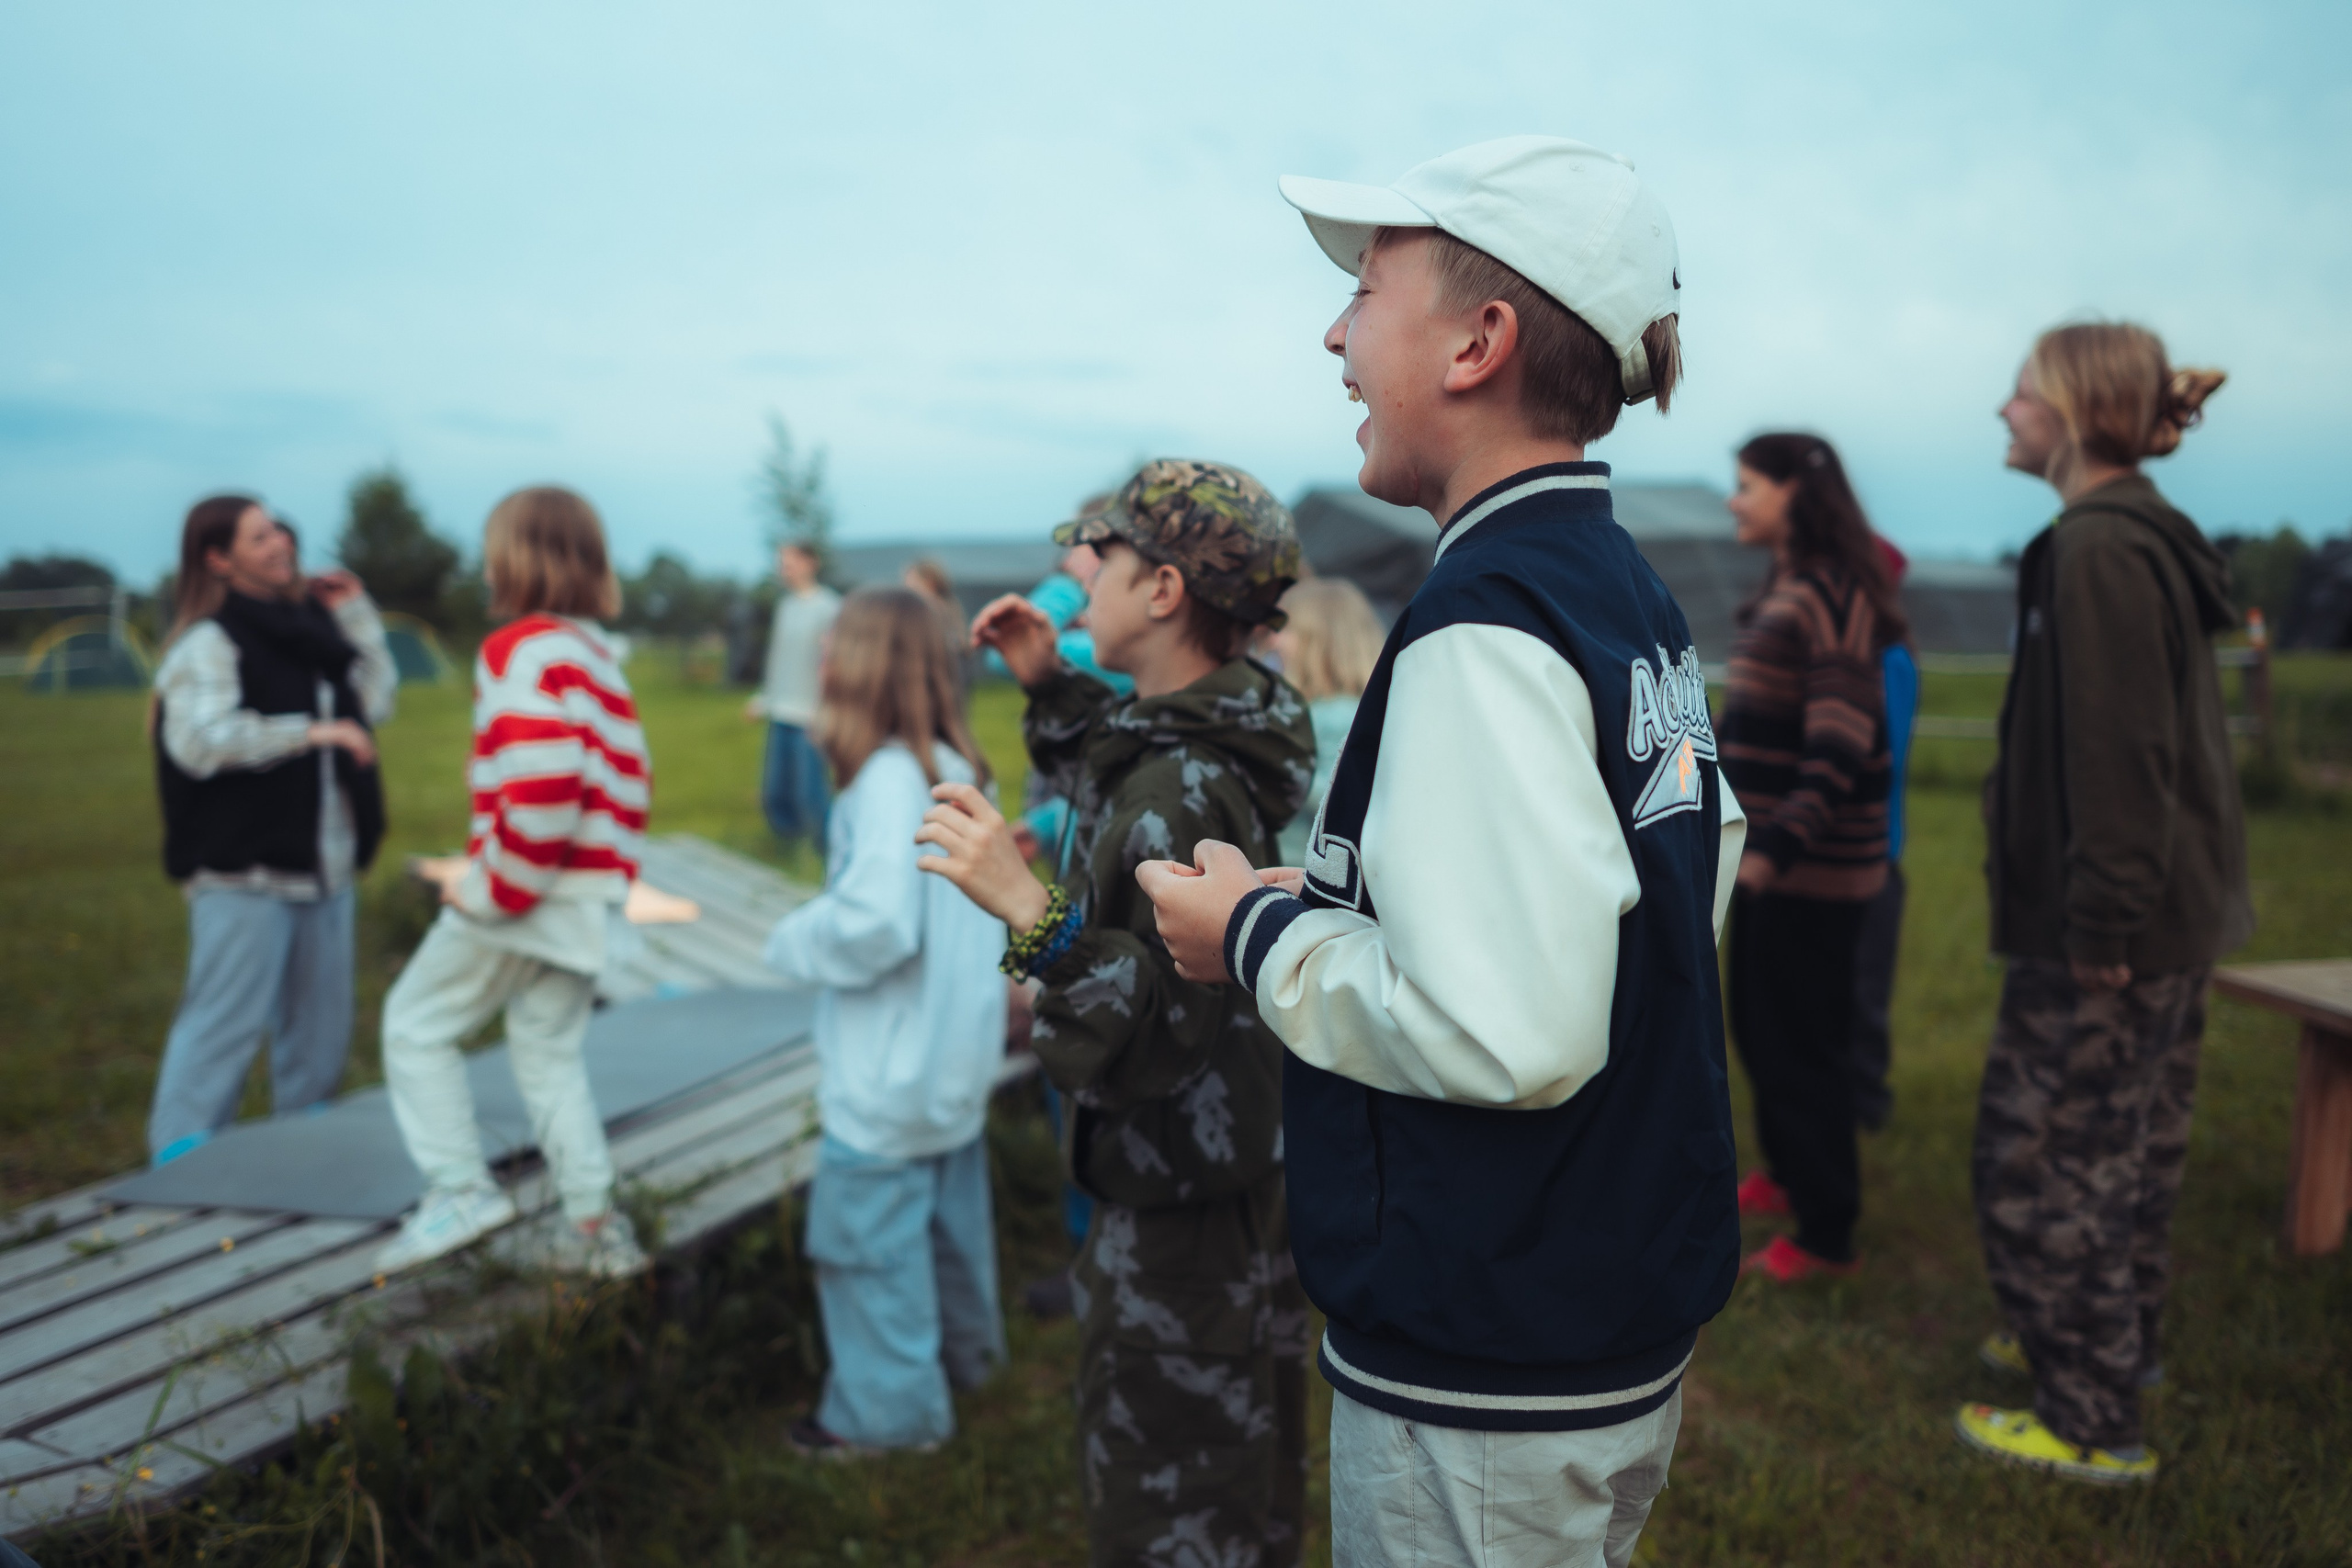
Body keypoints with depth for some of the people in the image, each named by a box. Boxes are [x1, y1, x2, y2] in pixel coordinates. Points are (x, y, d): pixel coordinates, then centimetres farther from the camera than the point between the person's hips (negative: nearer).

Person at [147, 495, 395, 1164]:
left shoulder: (306, 625, 13)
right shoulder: (207, 643, -11)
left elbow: (375, 700, 17)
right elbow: (199, 739, -24)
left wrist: (357, 615, 10)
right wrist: (309, 732, -26)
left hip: (326, 864, 8)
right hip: (244, 871, -8)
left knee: (319, 1013, 15)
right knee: (226, 1017, -6)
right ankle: (181, 1147, 4)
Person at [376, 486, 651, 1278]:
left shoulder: (523, 650, -14)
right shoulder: (598, 656, 15)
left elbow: (539, 782, -27)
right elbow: (628, 779, 18)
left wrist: (489, 886, -18)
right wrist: (608, 873, 19)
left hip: (523, 895, -8)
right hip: (592, 899, 8)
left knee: (416, 1023, 9)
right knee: (551, 1055, 16)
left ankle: (459, 1186, 6)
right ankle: (595, 1223, 15)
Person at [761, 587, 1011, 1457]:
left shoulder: (889, 778, -23)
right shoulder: (956, 771, 5)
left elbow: (879, 922, -30)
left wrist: (793, 941, -12)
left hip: (888, 1073, -9)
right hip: (956, 1052, 9)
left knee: (868, 1231, 6)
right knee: (948, 1205, 24)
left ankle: (885, 1407, 19)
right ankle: (963, 1349, 41)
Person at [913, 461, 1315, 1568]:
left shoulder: (1184, 791, -28)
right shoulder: (1217, 734, 1)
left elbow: (1156, 1037, -31)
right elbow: (1111, 790, 23)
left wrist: (1031, 913, -42)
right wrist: (1049, 686, 15)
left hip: (1178, 1207, -10)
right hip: (1250, 1177, 10)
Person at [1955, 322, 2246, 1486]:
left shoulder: (2097, 552, -19)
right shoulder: (2150, 539, 12)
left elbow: (2113, 757, -24)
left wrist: (2098, 926, -22)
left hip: (2107, 939, -10)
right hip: (2173, 918, 10)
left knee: (2041, 1163, 0)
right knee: (2130, 1146, 22)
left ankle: (2092, 1425, 11)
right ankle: (2119, 1346, 39)